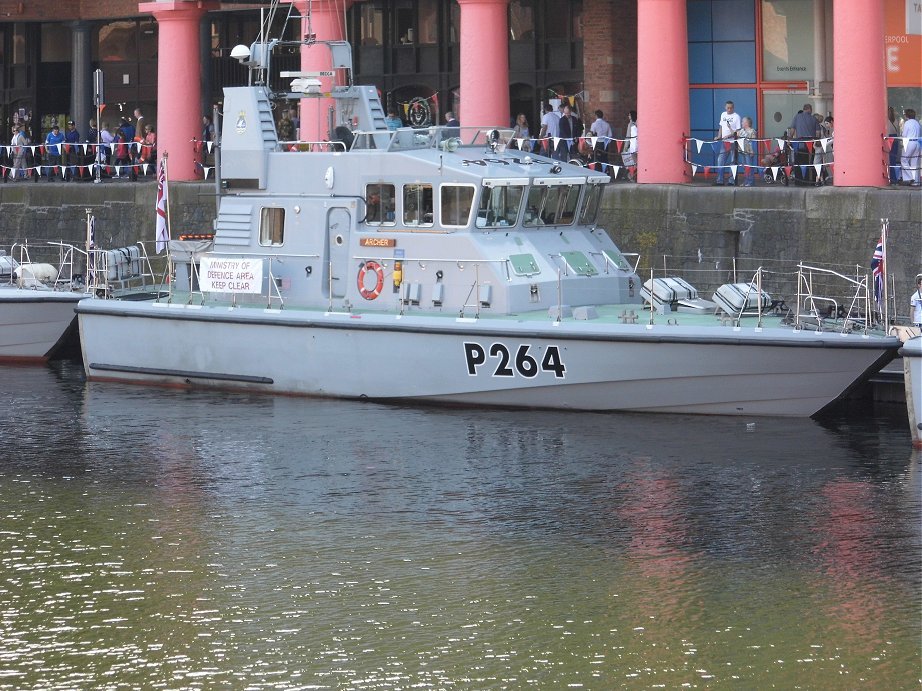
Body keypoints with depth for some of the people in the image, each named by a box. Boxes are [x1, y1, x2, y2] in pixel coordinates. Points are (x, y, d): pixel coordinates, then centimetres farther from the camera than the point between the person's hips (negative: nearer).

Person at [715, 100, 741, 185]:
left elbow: (738, 131, -10)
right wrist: (719, 136, 6)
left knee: (732, 162, 0)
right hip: (724, 142, 6)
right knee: (720, 161, 4)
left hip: (732, 142, -6)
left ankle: (731, 181, 5)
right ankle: (719, 180, 9)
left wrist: (729, 135, -20)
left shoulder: (736, 116, -7)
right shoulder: (723, 115, 12)